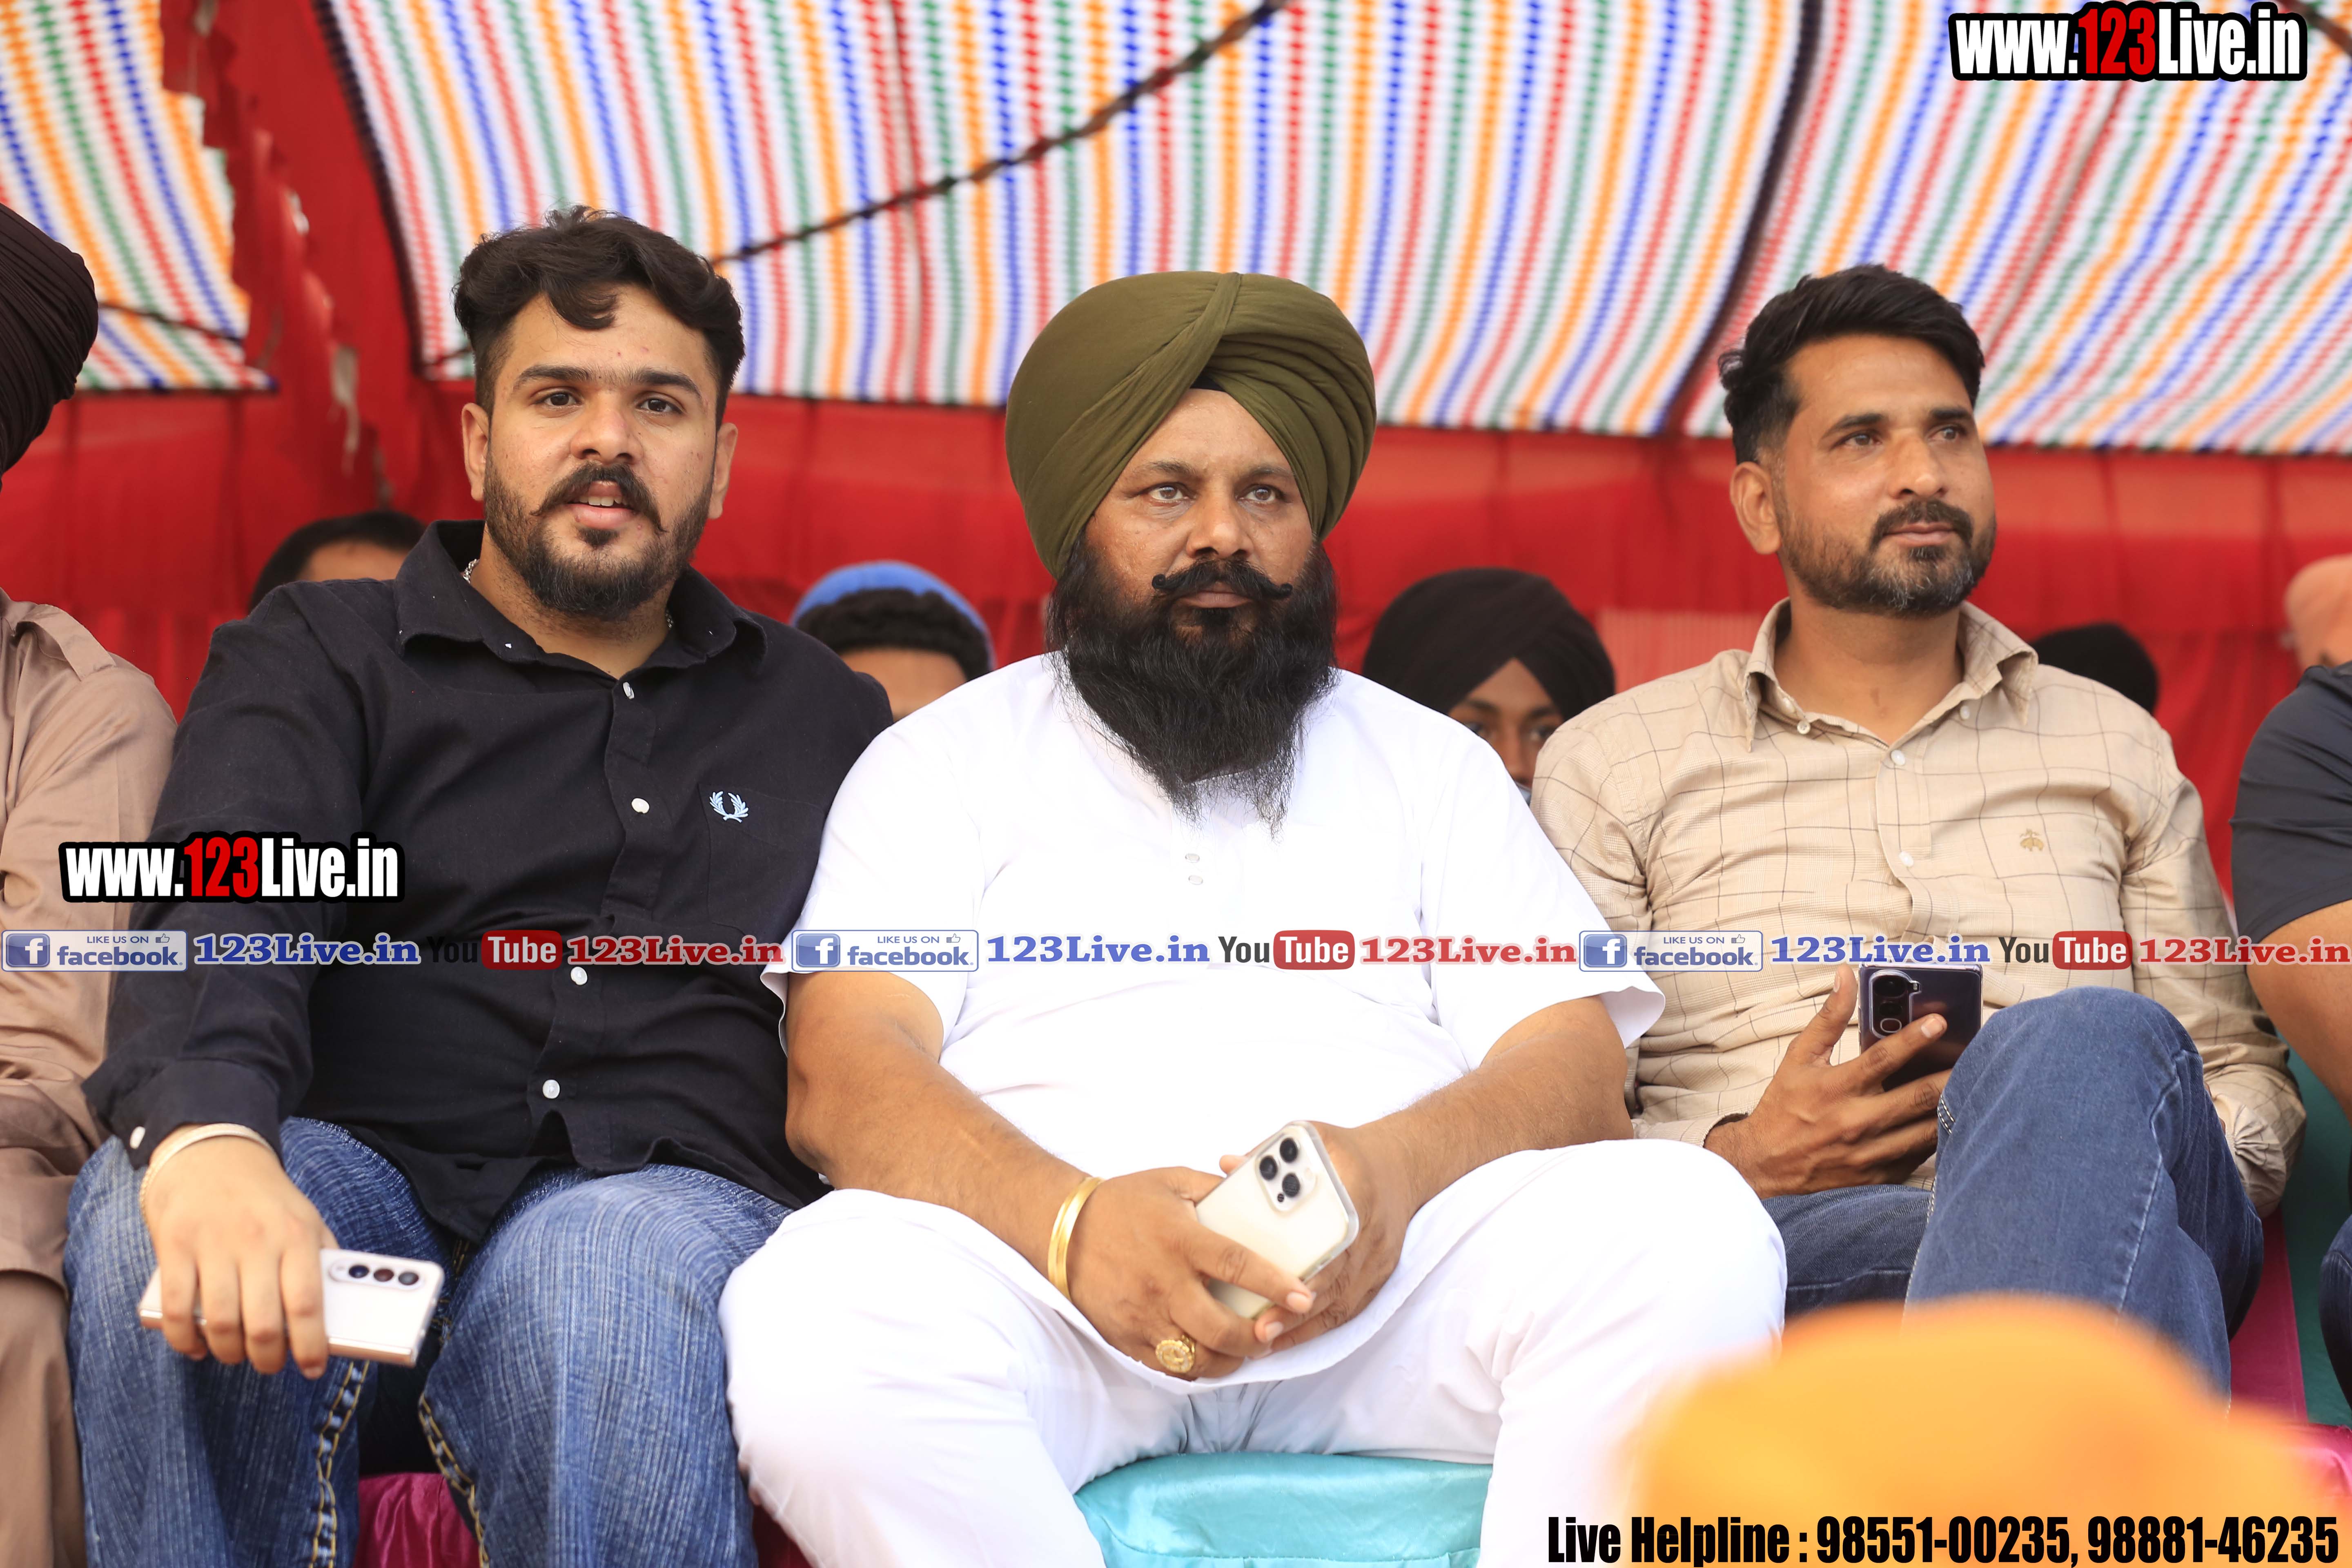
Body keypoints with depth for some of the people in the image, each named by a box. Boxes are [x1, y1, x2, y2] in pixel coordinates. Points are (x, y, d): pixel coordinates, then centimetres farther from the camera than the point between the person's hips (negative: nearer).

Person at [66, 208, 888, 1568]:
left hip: (668, 1188, 0)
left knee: (615, 1265, -38)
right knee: (157, 1218, -35)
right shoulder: (317, 656, 14)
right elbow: (229, 906, -7)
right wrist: (206, 1138, -31)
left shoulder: (830, 724, 23)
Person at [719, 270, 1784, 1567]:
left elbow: (1572, 1059, 11)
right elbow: (841, 1077, 2)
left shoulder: (1432, 763, 25)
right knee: (816, 1316, -36)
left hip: (1395, 1261, 2)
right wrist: (1070, 1219, -21)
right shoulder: (942, 762, 18)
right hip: (1041, 1256, -2)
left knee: (1685, 1226, -29)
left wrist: (1394, 1167, -14)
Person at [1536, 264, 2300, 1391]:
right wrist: (1738, 1163, -10)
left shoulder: (2114, 746, 27)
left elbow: (2245, 1073, 26)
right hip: (1778, 1243, -2)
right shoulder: (1612, 765, 18)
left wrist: (2114, 1139, 0)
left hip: (2094, 1200, 3)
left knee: (2090, 1043, -37)